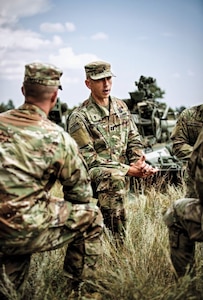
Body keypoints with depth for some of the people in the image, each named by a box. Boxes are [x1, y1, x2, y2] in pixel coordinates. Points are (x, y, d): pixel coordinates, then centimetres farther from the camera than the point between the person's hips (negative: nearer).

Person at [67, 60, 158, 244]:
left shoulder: (121, 107, 12)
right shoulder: (79, 117, -8)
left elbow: (134, 139, 16)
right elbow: (89, 160, -13)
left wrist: (139, 162, -8)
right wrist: (129, 170, -18)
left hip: (121, 175, 7)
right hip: (94, 176, -7)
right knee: (115, 178, -36)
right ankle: (118, 248, -32)